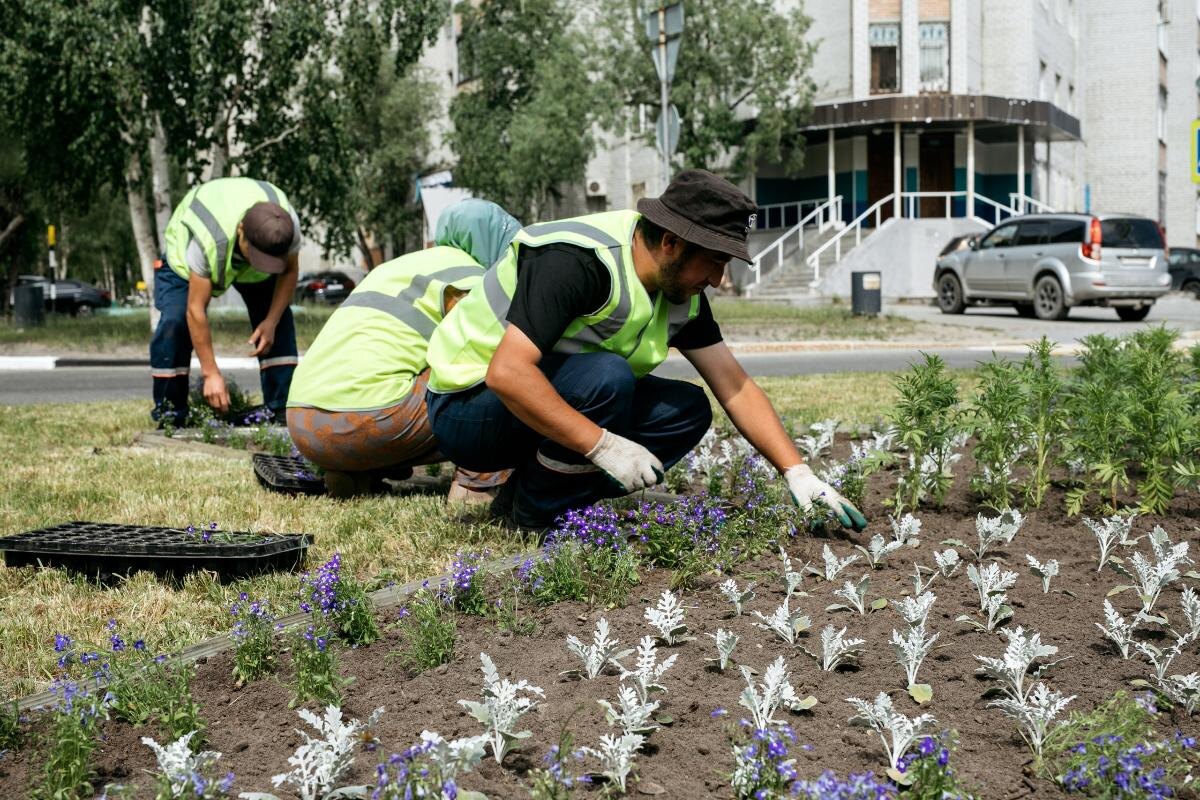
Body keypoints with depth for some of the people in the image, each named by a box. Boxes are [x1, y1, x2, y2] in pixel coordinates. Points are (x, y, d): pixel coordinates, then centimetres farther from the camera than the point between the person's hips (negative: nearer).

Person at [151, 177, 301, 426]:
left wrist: (271, 322, -27)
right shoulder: (207, 240, -47)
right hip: (185, 256, -3)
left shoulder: (289, 226, -36)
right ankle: (168, 414, -11)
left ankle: (282, 411, -6)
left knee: (280, 321, -14)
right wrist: (211, 373, -38)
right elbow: (196, 310, -40)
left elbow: (289, 271, -14)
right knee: (174, 321, -25)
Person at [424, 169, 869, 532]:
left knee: (688, 410, -5)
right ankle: (534, 515, -12)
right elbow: (507, 373, -36)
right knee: (607, 377, -32)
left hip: (558, 401, 8)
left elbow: (736, 389, 2)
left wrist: (798, 473, -8)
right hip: (467, 403, -8)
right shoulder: (577, 259, -29)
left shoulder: (682, 295, -2)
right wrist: (603, 446, -35)